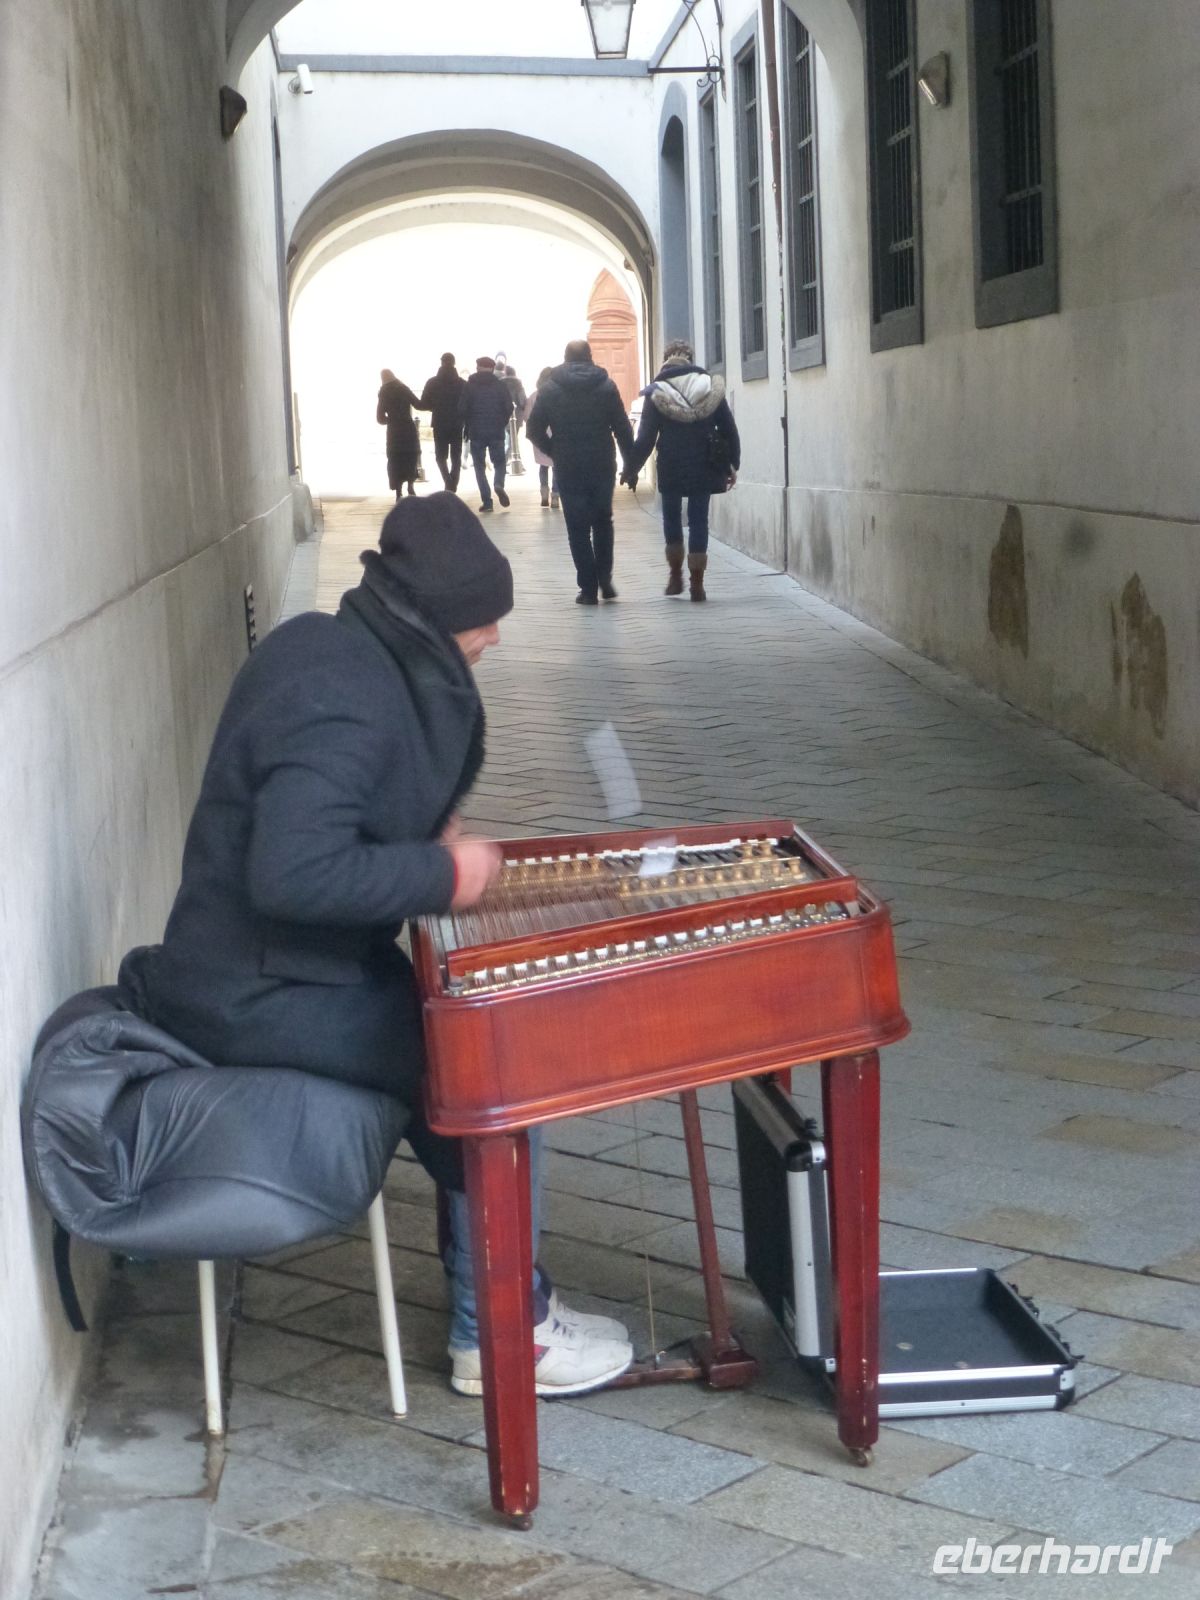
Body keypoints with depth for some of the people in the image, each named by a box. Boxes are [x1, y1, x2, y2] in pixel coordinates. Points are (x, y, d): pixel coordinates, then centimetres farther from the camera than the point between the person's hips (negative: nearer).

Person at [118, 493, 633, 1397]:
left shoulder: (326, 644, 4)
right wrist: (442, 874, -23)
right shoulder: (346, 702, -26)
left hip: (257, 963, 10)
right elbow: (294, 875, -35)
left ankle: (491, 1286, 18)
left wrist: (423, 831, 4)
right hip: (263, 992, -10)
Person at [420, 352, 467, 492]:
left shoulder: (433, 383, -3)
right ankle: (452, 486, 2)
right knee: (456, 457, 10)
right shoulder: (462, 383, -2)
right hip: (457, 425, 0)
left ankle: (448, 481, -14)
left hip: (440, 425, 0)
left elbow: (423, 405, -2)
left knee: (440, 456, 10)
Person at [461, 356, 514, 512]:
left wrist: (467, 427, 9)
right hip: (497, 432, 1)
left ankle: (486, 500, -4)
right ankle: (499, 484, -19)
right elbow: (509, 407, -1)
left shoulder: (469, 386, 0)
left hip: (476, 433, -1)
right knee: (499, 462, 13)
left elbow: (463, 409, -5)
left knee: (480, 466, 7)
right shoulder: (501, 385, 2)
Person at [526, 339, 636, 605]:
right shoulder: (606, 385, 0)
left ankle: (588, 588, 1)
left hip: (568, 470, -1)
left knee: (578, 529, 4)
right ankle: (604, 579, 7)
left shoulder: (549, 389, -1)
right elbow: (623, 429, -2)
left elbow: (534, 431, -1)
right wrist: (630, 465, 4)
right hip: (602, 467, 1)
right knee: (603, 522, 17)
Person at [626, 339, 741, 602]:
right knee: (699, 520, 5)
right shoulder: (711, 387, 1)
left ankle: (676, 576, 18)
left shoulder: (656, 393, -4)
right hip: (704, 467, 1)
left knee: (671, 519, 17)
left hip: (671, 468, -1)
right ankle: (697, 584, 3)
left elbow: (645, 437, -5)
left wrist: (632, 467, 5)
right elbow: (729, 429, 4)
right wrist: (733, 464, 13)